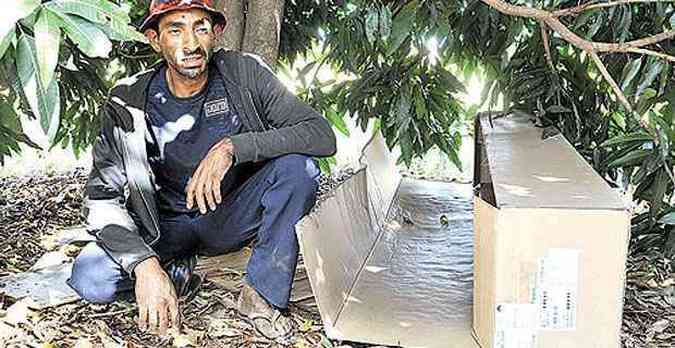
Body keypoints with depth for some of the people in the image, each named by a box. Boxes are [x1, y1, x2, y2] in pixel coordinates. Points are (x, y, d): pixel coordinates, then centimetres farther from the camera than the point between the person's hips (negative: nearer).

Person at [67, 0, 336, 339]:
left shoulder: (244, 74, -14)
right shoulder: (128, 102, -14)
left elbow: (322, 134, -22)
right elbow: (101, 196, -15)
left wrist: (232, 147, -34)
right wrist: (145, 264, -33)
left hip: (233, 217, 1)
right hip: (164, 226, 0)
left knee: (298, 165, -27)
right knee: (89, 279, -26)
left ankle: (261, 293, -14)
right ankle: (178, 271, 4)